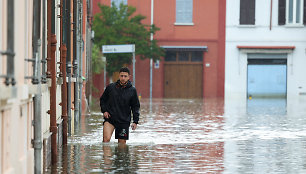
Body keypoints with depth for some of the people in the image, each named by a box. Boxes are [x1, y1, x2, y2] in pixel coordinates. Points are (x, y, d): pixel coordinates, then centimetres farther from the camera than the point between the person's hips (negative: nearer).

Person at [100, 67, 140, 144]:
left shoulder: (132, 90, 2)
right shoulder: (110, 87, 2)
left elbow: (136, 106, 7)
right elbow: (102, 99, 15)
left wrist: (135, 121, -2)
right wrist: (104, 110, -1)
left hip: (124, 121, 1)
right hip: (110, 118, -1)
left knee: (122, 143, 5)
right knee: (106, 139, -20)